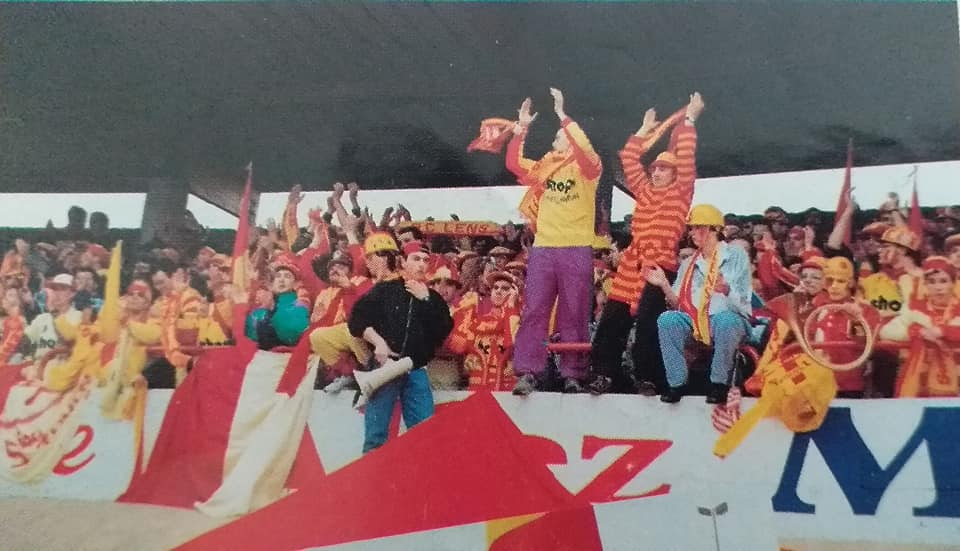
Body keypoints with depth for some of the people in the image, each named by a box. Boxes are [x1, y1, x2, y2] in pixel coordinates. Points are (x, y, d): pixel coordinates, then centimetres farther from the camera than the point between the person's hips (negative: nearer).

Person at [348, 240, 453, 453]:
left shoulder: (433, 297, 13)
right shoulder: (384, 290, 7)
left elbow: (443, 331, -2)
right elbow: (356, 320, 2)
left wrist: (425, 300, -5)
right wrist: (378, 341, -11)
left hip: (416, 371, 2)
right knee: (375, 434, -3)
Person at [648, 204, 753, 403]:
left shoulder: (735, 256, 2)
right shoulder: (688, 264, 14)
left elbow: (743, 302, -8)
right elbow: (679, 305, 8)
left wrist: (727, 290, -29)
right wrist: (664, 285, -8)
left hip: (731, 319, -4)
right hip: (697, 323, 4)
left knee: (725, 319, -38)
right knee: (667, 319, -24)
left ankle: (720, 382, -19)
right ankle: (677, 382, -17)